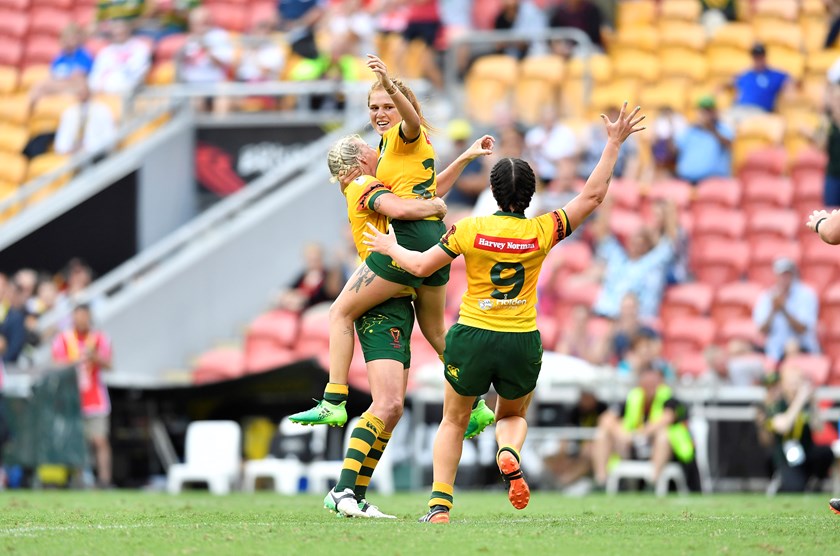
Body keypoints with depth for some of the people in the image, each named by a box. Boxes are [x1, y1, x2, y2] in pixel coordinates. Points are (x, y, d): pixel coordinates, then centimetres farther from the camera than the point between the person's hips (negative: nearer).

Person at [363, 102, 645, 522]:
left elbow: (421, 266, 0)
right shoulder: (541, 232, -7)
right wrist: (613, 144, 4)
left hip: (472, 339, -1)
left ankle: (440, 503, 6)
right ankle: (509, 456, -11)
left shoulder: (470, 229, -8)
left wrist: (390, 247, 19)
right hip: (522, 344, 1)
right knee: (513, 416, 25)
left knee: (453, 422, 18)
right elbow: (593, 195, -1)